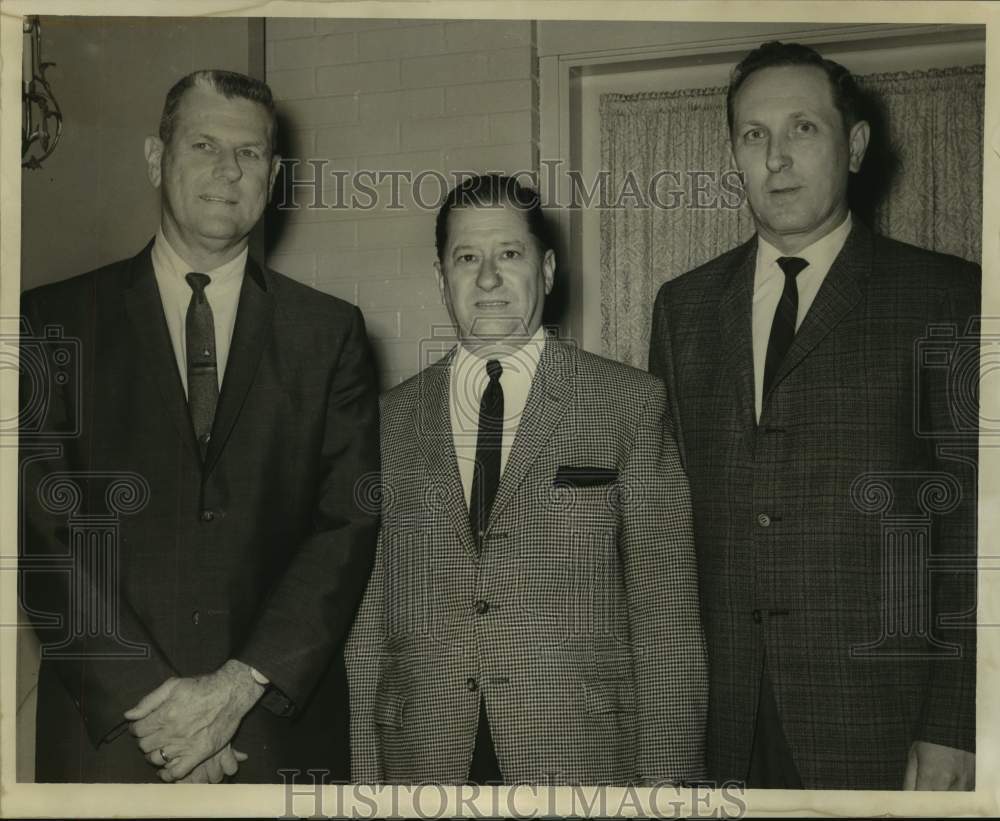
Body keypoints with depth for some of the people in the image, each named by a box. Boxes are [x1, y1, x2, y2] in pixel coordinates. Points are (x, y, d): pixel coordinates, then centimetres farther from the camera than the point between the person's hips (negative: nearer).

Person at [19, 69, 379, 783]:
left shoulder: (329, 331, 3)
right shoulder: (57, 319, 1)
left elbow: (350, 522, -4)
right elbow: (43, 524, -6)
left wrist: (242, 685, -14)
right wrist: (148, 698, -13)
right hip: (106, 727, 0)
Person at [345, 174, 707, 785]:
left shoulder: (631, 404, 0)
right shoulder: (390, 419, 6)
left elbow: (664, 609, -2)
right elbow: (367, 619, 7)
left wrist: (666, 775, -7)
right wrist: (365, 774, 4)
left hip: (584, 758, -1)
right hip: (424, 759, 2)